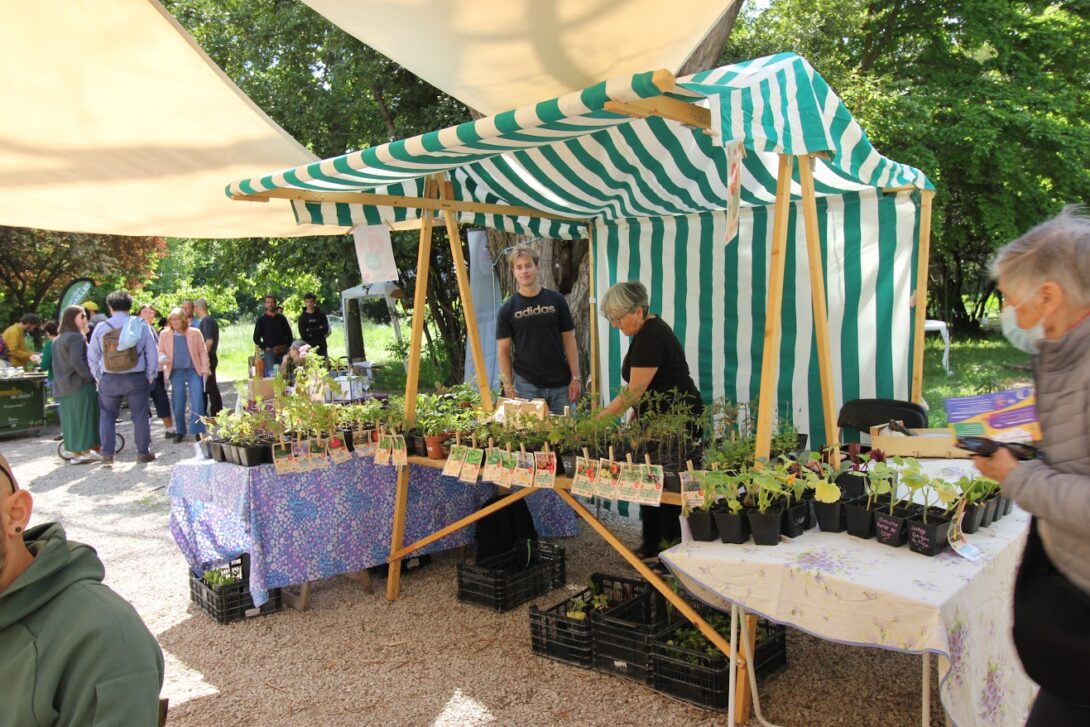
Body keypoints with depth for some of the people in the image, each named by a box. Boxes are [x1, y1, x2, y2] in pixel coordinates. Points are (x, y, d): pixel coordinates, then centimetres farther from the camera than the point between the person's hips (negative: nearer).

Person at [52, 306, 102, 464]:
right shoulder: (76, 336, -14)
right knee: (84, 417, -3)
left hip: (64, 385, 9)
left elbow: (57, 364, 19)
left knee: (71, 419, 10)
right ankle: (85, 452, -1)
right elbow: (77, 361, -24)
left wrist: (61, 381, 22)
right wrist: (91, 376, -17)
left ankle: (76, 451, 14)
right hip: (80, 385, -9)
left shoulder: (58, 340, 16)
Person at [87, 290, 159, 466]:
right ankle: (143, 452, 13)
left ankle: (107, 455, 10)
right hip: (136, 378, -1)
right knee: (140, 416, 8)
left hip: (109, 379, 1)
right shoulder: (141, 326, -4)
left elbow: (92, 355, 3)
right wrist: (150, 375, 10)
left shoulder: (101, 327, -3)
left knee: (107, 416, 13)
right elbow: (152, 352, 0)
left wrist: (98, 376, 13)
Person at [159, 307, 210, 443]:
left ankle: (198, 431, 0)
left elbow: (203, 352, 3)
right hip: (176, 372, 1)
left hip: (194, 371, -1)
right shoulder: (164, 334, 4)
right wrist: (163, 360, -12)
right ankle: (180, 431, 21)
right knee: (178, 404, 6)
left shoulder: (195, 333, 1)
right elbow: (160, 352, 10)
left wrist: (205, 369, -4)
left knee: (197, 403, -6)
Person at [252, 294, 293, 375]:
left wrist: (287, 345, 3)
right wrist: (265, 348, -4)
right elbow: (256, 338, 5)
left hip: (283, 351, 2)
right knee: (271, 374, -12)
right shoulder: (261, 319, 7)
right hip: (269, 352, -2)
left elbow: (289, 334, 17)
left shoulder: (281, 318, 14)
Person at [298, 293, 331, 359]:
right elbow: (303, 334, -6)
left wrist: (310, 331, -8)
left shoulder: (321, 315, 7)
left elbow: (325, 330, -5)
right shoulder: (302, 317, 4)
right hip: (308, 347, -1)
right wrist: (319, 329, -6)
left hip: (321, 347, 2)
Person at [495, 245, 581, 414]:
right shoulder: (507, 309, 1)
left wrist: (575, 377, -1)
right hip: (526, 385, -1)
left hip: (560, 384, 1)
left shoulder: (556, 301, 3)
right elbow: (503, 351, 3)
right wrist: (508, 387, -4)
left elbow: (569, 340, 5)